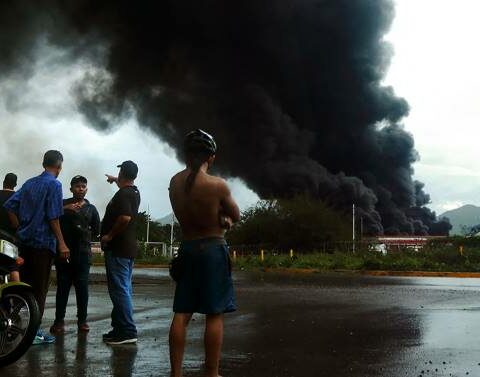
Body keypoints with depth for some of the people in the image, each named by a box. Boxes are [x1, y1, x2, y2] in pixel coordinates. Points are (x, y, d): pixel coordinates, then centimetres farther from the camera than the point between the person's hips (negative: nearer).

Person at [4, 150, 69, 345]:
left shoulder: (29, 183, 13)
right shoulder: (54, 184, -9)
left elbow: (10, 206, 9)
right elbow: (53, 216, -15)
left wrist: (19, 230, 15)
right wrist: (61, 243, -13)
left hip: (25, 241, 7)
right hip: (43, 242, -7)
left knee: (24, 284, 13)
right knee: (39, 288, -1)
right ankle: (33, 332, 2)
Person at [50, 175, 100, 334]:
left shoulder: (91, 209, 15)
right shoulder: (63, 204, 9)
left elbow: (96, 230, 16)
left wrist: (86, 236, 0)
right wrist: (65, 209, -21)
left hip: (83, 253, 1)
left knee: (82, 286, -2)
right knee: (63, 286, -3)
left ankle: (82, 320, 3)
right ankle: (59, 320, -1)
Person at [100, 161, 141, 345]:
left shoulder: (122, 194, -15)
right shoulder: (134, 192, 14)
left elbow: (125, 217, -30)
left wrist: (109, 235, -18)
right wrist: (115, 180, 56)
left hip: (118, 249, -10)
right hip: (129, 248, 10)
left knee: (119, 290, -9)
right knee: (124, 289, 13)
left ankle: (128, 331, -10)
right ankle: (121, 328, 19)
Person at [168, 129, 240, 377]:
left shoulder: (175, 183, 2)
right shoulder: (217, 185, -15)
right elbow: (236, 216, 0)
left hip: (187, 248, 6)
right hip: (213, 249, -5)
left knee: (182, 313, 9)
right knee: (214, 315, 1)